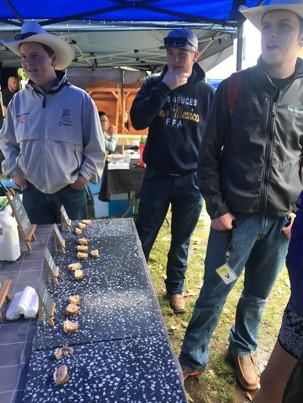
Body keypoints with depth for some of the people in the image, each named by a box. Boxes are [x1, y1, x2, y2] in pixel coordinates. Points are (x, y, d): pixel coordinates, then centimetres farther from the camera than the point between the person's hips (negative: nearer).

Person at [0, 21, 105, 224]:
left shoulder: (80, 98, -8)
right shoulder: (18, 100, 1)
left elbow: (95, 147, -4)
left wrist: (85, 176, -8)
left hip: (71, 190, -2)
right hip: (32, 191, 3)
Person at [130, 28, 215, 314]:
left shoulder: (207, 92, 3)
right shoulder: (153, 84, 4)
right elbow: (137, 121, -11)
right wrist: (164, 88, -16)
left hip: (191, 180, 0)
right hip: (156, 177, 0)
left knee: (181, 242, 13)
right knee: (142, 239, 6)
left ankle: (175, 287, 33)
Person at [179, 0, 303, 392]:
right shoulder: (233, 88, -3)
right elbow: (208, 154, -3)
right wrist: (217, 208, -7)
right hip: (236, 215, -2)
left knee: (258, 295, 18)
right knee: (214, 293, 7)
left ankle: (243, 349, 44)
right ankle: (192, 358, 30)